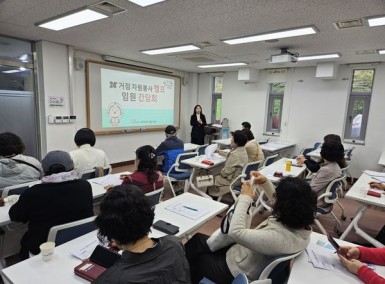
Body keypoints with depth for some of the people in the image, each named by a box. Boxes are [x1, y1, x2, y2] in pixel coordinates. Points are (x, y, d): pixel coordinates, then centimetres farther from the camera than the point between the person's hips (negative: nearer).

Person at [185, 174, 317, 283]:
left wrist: (245, 198, -26)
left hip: (233, 272, -8)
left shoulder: (278, 237, -40)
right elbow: (277, 203, 8)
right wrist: (266, 183, -3)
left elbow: (235, 231, -36)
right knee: (199, 239, 19)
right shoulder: (301, 224, -14)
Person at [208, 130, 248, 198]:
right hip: (240, 178, 9)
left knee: (213, 179, 9)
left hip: (234, 180, -9)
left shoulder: (235, 154, -30)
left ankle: (213, 197, 27)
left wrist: (221, 172, -3)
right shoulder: (242, 150, 0)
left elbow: (226, 171, -24)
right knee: (218, 176, 23)